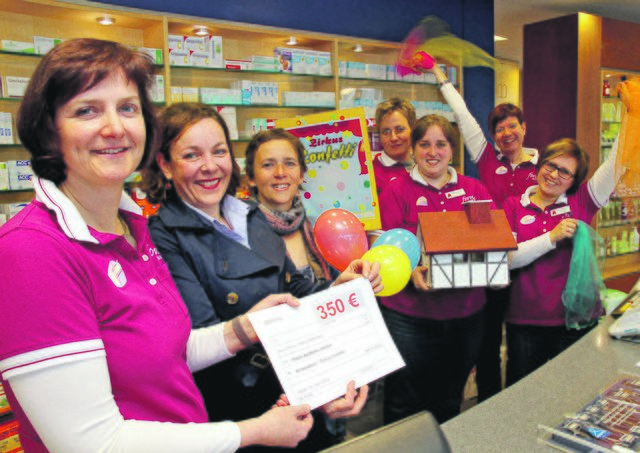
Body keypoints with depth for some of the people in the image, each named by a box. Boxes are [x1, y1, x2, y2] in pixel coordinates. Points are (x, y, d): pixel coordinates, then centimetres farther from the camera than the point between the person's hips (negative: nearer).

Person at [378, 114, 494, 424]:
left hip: (465, 314, 4)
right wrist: (412, 271, -24)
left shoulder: (474, 190, 10)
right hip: (409, 315, -3)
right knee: (405, 404, 6)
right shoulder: (396, 191, -1)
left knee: (449, 402, 19)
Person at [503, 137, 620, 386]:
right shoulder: (513, 206, 0)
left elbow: (616, 164, -6)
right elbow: (507, 258, -12)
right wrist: (552, 237, -19)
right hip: (525, 322, -1)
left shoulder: (580, 203, 3)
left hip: (575, 319, 1)